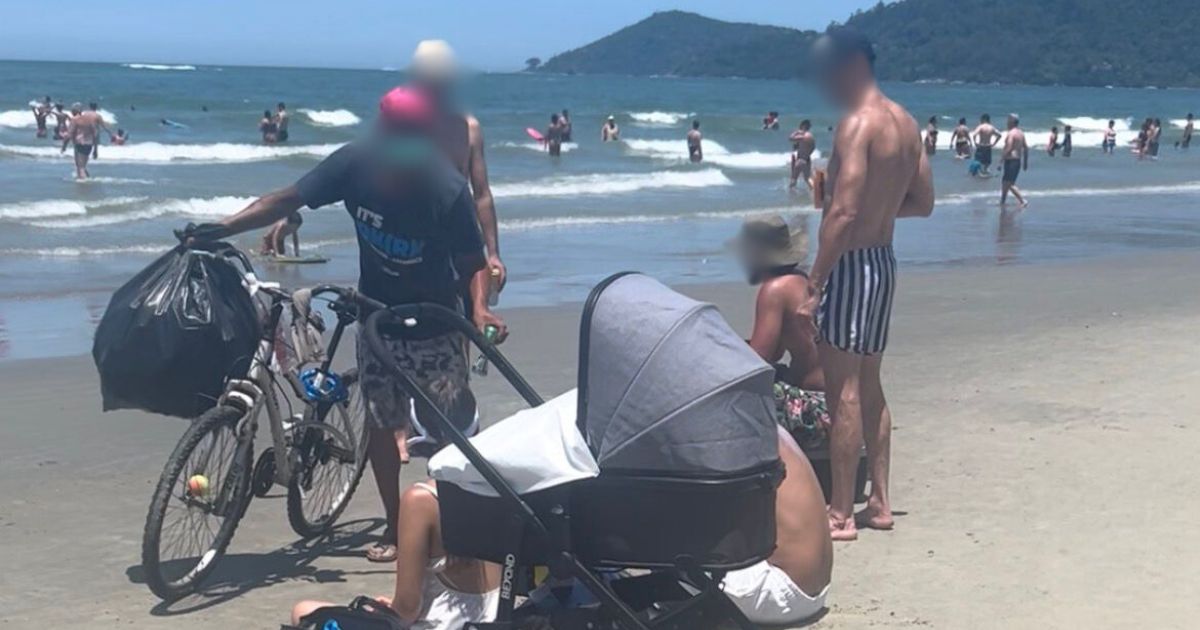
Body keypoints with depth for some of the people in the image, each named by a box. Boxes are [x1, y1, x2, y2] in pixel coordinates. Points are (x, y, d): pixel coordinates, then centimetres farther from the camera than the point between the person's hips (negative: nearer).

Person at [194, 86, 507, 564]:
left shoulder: (447, 189, -26)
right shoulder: (356, 162, -18)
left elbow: (473, 261, -18)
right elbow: (288, 200, -11)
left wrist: (480, 307, -37)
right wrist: (219, 229, -19)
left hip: (434, 327, -3)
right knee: (380, 422, 8)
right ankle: (394, 527, 23)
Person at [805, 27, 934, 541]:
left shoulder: (858, 123, -17)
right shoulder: (905, 122, 10)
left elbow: (843, 213, -23)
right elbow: (923, 202, 17)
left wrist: (813, 286, -21)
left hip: (852, 263, -9)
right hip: (884, 262, 9)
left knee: (842, 391, -4)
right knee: (869, 388, 16)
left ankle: (841, 515, 2)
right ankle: (879, 503, 23)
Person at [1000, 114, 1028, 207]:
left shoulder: (1010, 133, -13)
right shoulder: (1021, 133, 14)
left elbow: (1008, 148, -21)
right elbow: (1026, 148, 15)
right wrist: (1025, 162, 18)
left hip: (1011, 160, -9)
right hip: (1018, 160, 9)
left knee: (1010, 184, -8)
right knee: (1005, 182, 17)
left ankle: (1022, 201, -15)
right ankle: (1002, 201, 21)